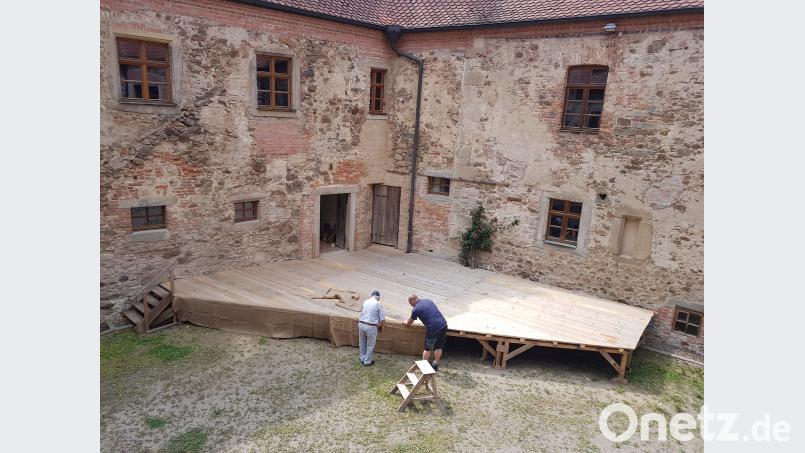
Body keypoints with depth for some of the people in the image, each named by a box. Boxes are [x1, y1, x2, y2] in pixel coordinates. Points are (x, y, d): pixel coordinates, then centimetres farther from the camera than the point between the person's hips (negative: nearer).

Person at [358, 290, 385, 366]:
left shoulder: (365, 302, 8)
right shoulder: (378, 304, -6)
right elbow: (382, 319, -7)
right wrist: (381, 327, 12)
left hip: (361, 324, 5)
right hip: (371, 327, -5)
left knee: (362, 342, 23)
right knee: (370, 345, 12)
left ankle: (363, 358, 36)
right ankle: (367, 362, 22)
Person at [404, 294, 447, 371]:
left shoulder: (416, 309, -3)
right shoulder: (428, 301, 14)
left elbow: (409, 323, 13)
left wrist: (406, 322, 36)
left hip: (433, 328, -6)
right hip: (443, 324, 6)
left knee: (427, 348, 11)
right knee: (438, 347, 17)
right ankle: (435, 365, 26)